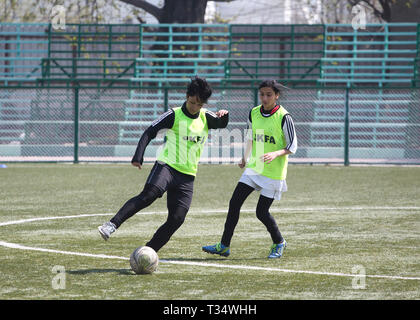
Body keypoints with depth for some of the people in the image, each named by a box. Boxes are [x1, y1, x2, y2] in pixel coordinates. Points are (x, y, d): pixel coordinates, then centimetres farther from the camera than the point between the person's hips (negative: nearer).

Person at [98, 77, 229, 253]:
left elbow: (222, 124, 5)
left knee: (176, 219, -7)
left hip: (187, 175, 5)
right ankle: (112, 225, -39)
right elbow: (149, 133, -7)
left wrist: (224, 115, -19)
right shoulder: (174, 115, -3)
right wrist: (138, 157, -20)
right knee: (148, 195, -32)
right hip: (167, 166, -5)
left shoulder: (206, 117, 13)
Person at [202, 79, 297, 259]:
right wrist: (245, 158, 26)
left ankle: (278, 243, 22)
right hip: (254, 168, 6)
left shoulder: (283, 117, -14)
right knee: (234, 203, -3)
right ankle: (224, 246, 3)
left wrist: (275, 153, -27)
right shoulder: (254, 113, 3)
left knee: (262, 212, -4)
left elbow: (292, 147, -10)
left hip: (274, 172, -6)